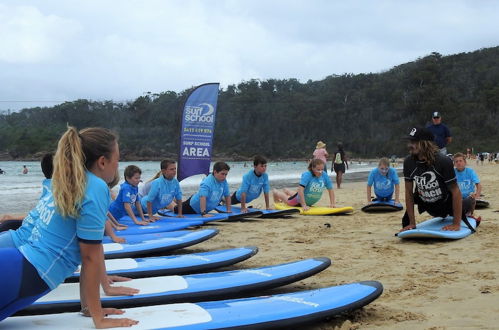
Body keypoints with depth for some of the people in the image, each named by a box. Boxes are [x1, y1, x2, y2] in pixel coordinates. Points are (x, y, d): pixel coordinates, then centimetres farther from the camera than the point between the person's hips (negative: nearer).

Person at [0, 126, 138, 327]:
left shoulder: (67, 182, 17)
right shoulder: (95, 187, -10)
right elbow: (91, 256, -8)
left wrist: (88, 306, 27)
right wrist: (98, 318, -2)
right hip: (24, 277, -9)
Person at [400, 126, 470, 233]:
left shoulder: (443, 161, -30)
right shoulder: (408, 162, -19)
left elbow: (455, 191, -26)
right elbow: (409, 192, -12)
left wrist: (456, 224, -28)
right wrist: (412, 223, -13)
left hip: (447, 203, -3)